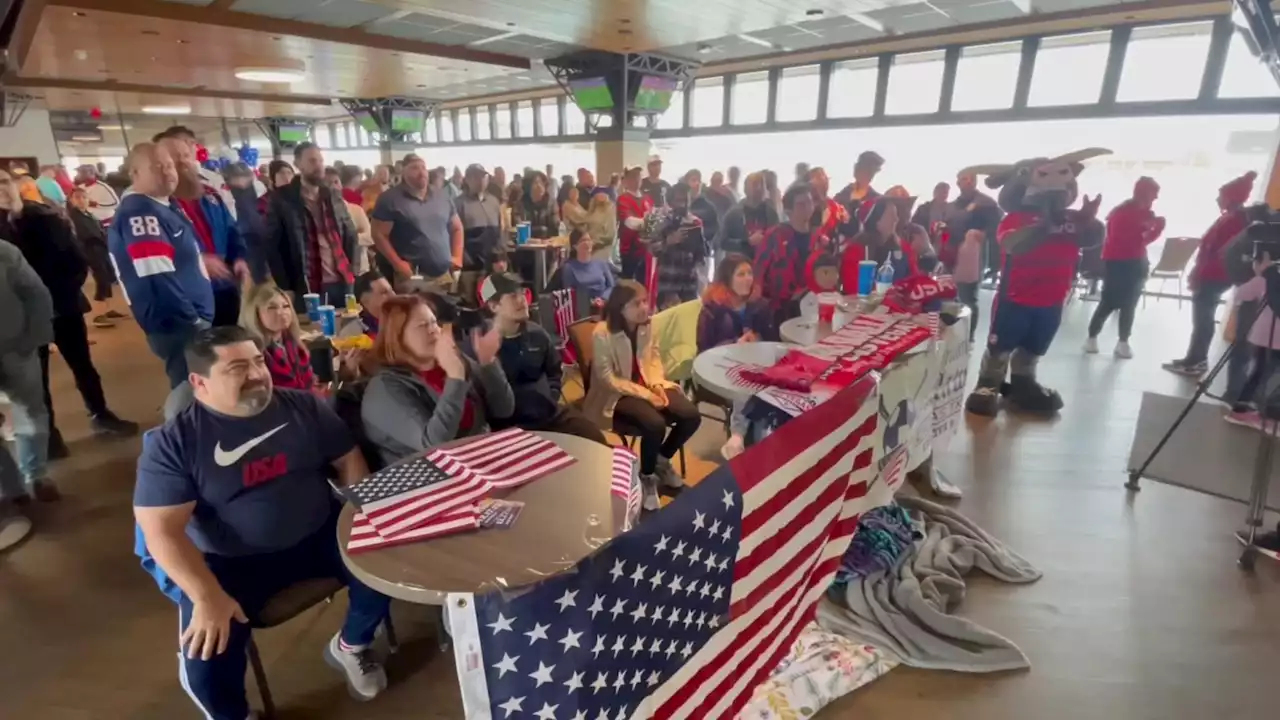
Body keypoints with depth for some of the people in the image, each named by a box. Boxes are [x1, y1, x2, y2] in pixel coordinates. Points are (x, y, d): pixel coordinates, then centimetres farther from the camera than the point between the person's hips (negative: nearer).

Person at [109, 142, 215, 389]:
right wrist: (192, 323, -20)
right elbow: (160, 281, -25)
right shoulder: (138, 215, -17)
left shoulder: (168, 207, 14)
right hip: (180, 327, -10)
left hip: (196, 318, 10)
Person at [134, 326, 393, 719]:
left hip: (318, 536, 2)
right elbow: (162, 531, -14)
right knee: (205, 662, -20)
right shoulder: (173, 442, -9)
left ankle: (350, 645, 14)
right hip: (231, 562, -2)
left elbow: (348, 461, 1)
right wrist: (207, 596, -25)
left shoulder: (304, 406, -2)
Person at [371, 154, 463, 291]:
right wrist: (397, 264, -13)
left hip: (445, 274, 5)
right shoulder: (391, 199, -2)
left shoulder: (442, 198, 14)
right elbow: (379, 234, -4)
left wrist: (457, 256, 7)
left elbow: (457, 228, 21)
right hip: (412, 276, -5)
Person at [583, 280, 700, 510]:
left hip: (648, 386, 7)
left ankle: (662, 461, 15)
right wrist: (645, 394, -22)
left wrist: (657, 385, -10)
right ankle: (647, 478, -2)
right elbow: (607, 379, -18)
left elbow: (654, 359, 11)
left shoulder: (645, 326, 1)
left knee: (691, 416, -13)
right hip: (616, 395, -6)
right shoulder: (602, 334, -19)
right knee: (655, 424, -32)